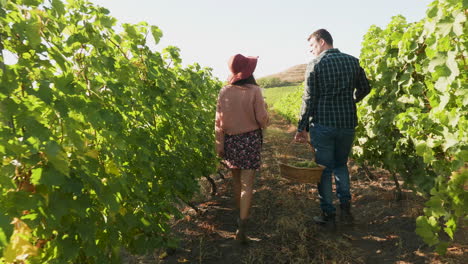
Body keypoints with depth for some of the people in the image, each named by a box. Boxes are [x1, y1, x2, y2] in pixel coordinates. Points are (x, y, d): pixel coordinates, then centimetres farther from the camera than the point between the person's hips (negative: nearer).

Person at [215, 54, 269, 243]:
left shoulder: (224, 92, -3)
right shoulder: (254, 91, -11)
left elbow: (219, 121, -2)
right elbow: (262, 120, -8)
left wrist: (219, 145, 6)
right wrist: (264, 110, 13)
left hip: (230, 140, 3)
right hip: (250, 140, -3)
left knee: (236, 180, 20)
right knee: (247, 184, 1)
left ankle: (240, 215, 37)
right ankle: (242, 226, -5)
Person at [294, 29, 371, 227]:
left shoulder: (315, 64, -7)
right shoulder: (352, 61, 6)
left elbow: (309, 99, -9)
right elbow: (365, 88, 15)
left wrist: (302, 128, -3)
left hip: (322, 124, -4)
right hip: (347, 123, 4)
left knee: (324, 168, 8)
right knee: (341, 164, 23)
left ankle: (328, 214, 15)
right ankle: (345, 204, 11)